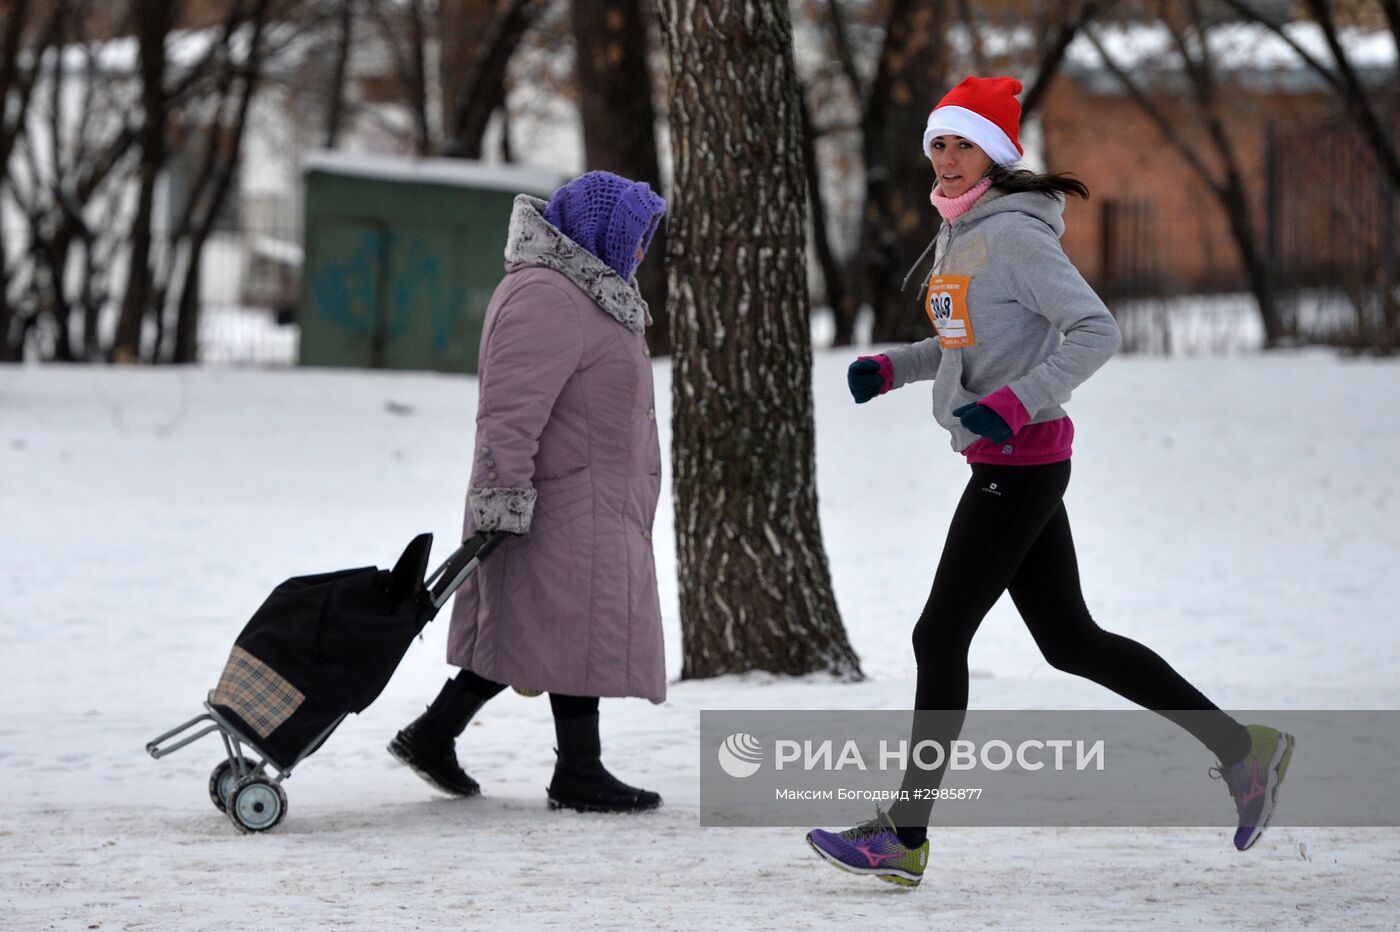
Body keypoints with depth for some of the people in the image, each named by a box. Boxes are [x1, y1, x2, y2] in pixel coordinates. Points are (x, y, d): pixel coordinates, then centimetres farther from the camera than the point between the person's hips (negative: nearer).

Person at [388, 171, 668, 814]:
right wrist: (505, 497, -25)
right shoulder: (545, 297, -17)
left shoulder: (581, 291, 19)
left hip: (597, 503, 11)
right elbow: (512, 409, -23)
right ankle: (578, 774, 2)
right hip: (567, 502, -11)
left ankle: (432, 736, 17)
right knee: (580, 628, -5)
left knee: (518, 630, 12)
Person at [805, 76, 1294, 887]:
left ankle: (905, 835, -1)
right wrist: (890, 368, 12)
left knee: (940, 636, -7)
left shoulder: (1015, 235, -15)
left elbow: (1096, 331, -21)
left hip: (1022, 462, -10)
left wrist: (1011, 405, -28)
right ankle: (1243, 749, 19)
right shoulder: (959, 235, 14)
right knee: (1072, 641, 13)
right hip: (1006, 464, 10)